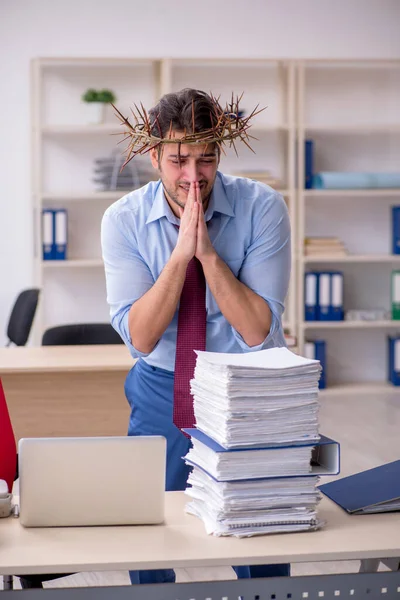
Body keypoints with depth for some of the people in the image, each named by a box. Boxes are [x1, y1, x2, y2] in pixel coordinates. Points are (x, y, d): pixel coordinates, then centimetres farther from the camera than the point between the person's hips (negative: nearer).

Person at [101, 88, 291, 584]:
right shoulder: (124, 220, -10)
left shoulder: (262, 207, -15)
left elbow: (258, 331, -19)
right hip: (161, 391, 1)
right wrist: (181, 252, -26)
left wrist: (208, 251, -27)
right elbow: (140, 337, -17)